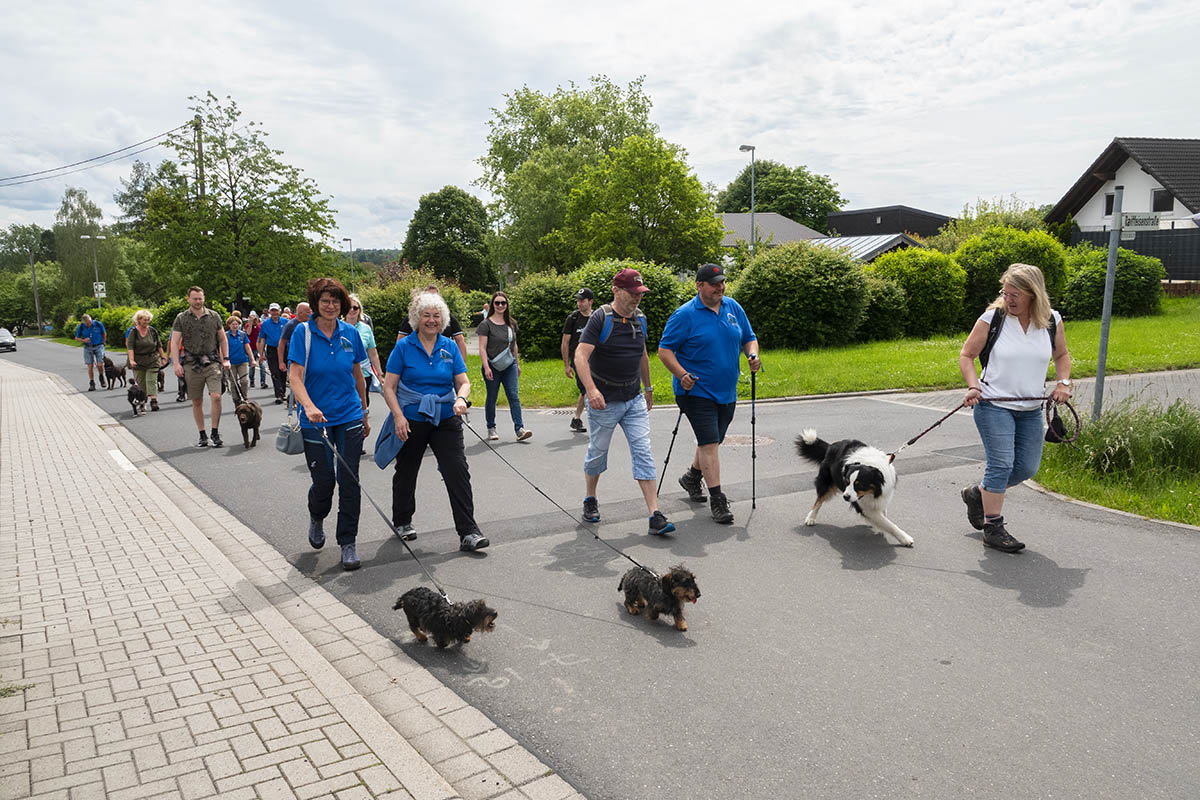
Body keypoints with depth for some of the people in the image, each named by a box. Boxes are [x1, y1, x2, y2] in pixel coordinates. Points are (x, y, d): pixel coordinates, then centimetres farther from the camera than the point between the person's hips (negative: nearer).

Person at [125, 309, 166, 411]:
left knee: (151, 380, -8)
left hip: (153, 360, 0)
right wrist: (131, 360, -21)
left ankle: (154, 401, -14)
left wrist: (162, 357, 10)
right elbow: (130, 346, -10)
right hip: (138, 361, 0)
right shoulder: (133, 331, -4)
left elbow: (159, 345, 11)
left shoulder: (153, 330, 3)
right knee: (141, 383, 6)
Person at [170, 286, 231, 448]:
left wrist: (226, 359, 7)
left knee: (216, 396, -13)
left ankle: (215, 433, 0)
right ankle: (202, 435, 16)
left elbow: (222, 339, 15)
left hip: (212, 362, 0)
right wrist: (177, 364, -10)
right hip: (192, 364, 0)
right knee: (197, 402, 5)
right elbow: (174, 342, 1)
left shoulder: (214, 316, 8)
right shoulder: (181, 318, 4)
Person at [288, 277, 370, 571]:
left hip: (350, 417, 2)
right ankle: (316, 518, 36)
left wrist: (364, 414, 18)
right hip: (316, 419, -2)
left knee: (349, 480, -1)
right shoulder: (303, 332, -6)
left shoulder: (350, 333, 4)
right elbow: (294, 376, -14)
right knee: (323, 481, 1)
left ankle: (347, 544, 11)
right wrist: (309, 406, -31)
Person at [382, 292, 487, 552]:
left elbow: (463, 382, 3)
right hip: (411, 421, -1)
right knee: (406, 473, 14)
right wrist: (398, 417, -17)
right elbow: (389, 387, -5)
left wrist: (461, 399, -19)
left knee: (458, 472, -9)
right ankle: (402, 522, 37)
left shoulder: (449, 347, 4)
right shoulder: (404, 347, -4)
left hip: (446, 420, 2)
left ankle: (468, 532, -8)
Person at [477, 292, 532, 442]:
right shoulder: (486, 324, -4)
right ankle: (491, 428, 21)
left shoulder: (511, 323, 11)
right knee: (492, 398, 6)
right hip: (493, 366, -3)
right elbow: (482, 348, -8)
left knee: (514, 396, -6)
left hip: (509, 365, 4)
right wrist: (486, 367, -16)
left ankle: (520, 429, -11)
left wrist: (518, 364, 20)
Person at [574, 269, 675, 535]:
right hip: (604, 402, -5)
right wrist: (591, 390, -36)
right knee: (598, 452, 10)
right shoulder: (601, 319, -13)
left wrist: (648, 388, 26)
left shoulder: (640, 319, 7)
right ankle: (590, 501, 35)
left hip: (635, 400, 5)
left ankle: (655, 516, -5)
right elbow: (580, 356, -22)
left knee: (643, 453, -3)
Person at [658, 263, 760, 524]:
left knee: (712, 441, 17)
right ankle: (717, 499, -6)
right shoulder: (685, 314, -10)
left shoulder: (733, 307, 8)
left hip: (726, 392, 6)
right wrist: (682, 375, -23)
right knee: (709, 443, -11)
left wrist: (752, 355, -4)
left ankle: (691, 478, 41)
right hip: (697, 390, -6)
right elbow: (665, 350, -9)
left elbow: (749, 338, 18)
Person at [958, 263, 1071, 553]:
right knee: (1001, 463, -10)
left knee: (1027, 467, 9)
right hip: (993, 405, -5)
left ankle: (977, 494, 31)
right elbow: (966, 355, -1)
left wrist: (1063, 382, 0)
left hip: (1030, 409, 5)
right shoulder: (992, 317, -9)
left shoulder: (1052, 320, 2)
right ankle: (993, 527, 1)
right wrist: (973, 386, -16)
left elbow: (1061, 355, 17)